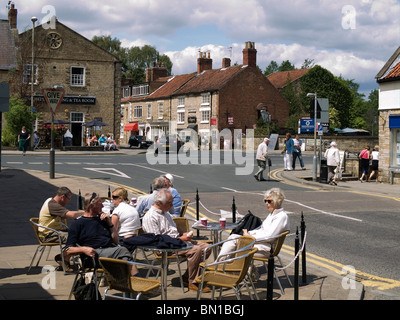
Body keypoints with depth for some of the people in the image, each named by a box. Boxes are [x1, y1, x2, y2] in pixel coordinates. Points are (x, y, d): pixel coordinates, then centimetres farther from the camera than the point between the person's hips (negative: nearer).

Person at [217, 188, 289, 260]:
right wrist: (249, 233, 3)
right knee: (233, 237, -10)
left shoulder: (282, 216, -11)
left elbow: (270, 236, -19)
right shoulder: (271, 213, 20)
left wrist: (252, 237, -16)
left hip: (266, 248, -9)